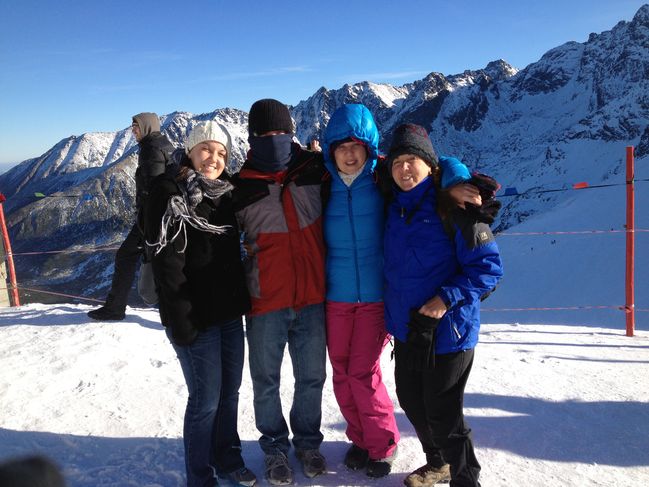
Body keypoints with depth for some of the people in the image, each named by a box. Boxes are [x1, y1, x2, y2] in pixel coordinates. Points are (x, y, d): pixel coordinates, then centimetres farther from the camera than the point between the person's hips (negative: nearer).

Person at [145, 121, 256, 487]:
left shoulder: (226, 192, 10)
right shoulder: (172, 193, -10)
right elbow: (167, 262, -15)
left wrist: (242, 300, 10)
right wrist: (180, 320, -18)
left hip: (231, 312, 6)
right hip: (197, 317, -6)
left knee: (230, 392, 15)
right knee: (206, 399, 2)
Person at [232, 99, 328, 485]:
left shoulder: (314, 171, 0)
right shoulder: (241, 188, -3)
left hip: (312, 297, 2)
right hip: (266, 302, -1)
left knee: (312, 377, 13)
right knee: (266, 380, 11)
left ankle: (308, 440, 36)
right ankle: (275, 445, 32)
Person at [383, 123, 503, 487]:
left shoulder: (453, 208, -15)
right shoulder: (394, 208, 4)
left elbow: (489, 266, -15)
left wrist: (448, 298, -21)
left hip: (447, 328, -7)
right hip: (405, 327, 7)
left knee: (442, 412, 1)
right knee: (411, 401, 19)